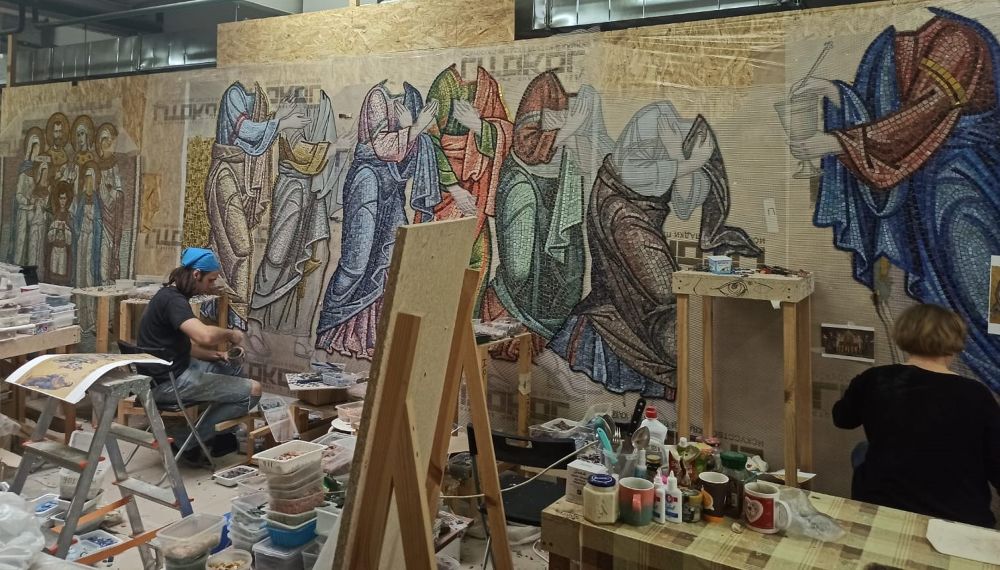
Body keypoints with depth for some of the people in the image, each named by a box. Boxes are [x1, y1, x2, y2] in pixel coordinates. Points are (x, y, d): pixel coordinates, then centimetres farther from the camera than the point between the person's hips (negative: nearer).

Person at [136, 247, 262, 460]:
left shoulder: (172, 296, 14)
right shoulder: (173, 300, -19)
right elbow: (205, 336, -36)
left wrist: (214, 355, 6)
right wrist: (231, 334, -16)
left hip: (175, 368, 11)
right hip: (167, 382, -11)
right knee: (252, 390, -13)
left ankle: (212, 436, 22)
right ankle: (187, 439, -1)